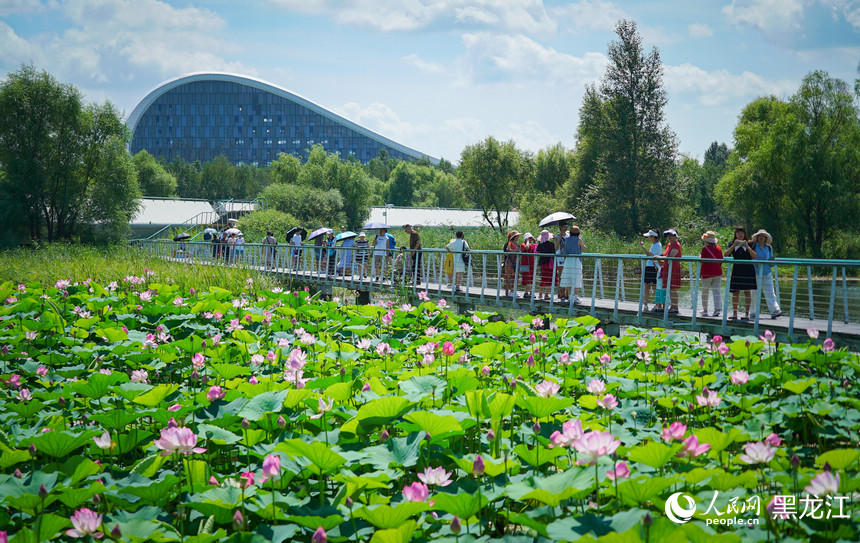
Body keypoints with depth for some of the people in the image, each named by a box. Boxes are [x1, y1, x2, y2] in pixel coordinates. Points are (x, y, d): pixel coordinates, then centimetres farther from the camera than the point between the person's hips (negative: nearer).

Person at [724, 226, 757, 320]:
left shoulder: (749, 243, 4)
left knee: (747, 291, -2)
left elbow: (755, 256, -5)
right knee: (735, 291, 1)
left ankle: (746, 313, 1)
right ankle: (734, 313, 9)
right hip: (736, 269, 2)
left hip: (748, 269, -2)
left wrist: (747, 247, -16)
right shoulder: (732, 244, 9)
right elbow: (725, 254, -4)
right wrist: (734, 246, -15)